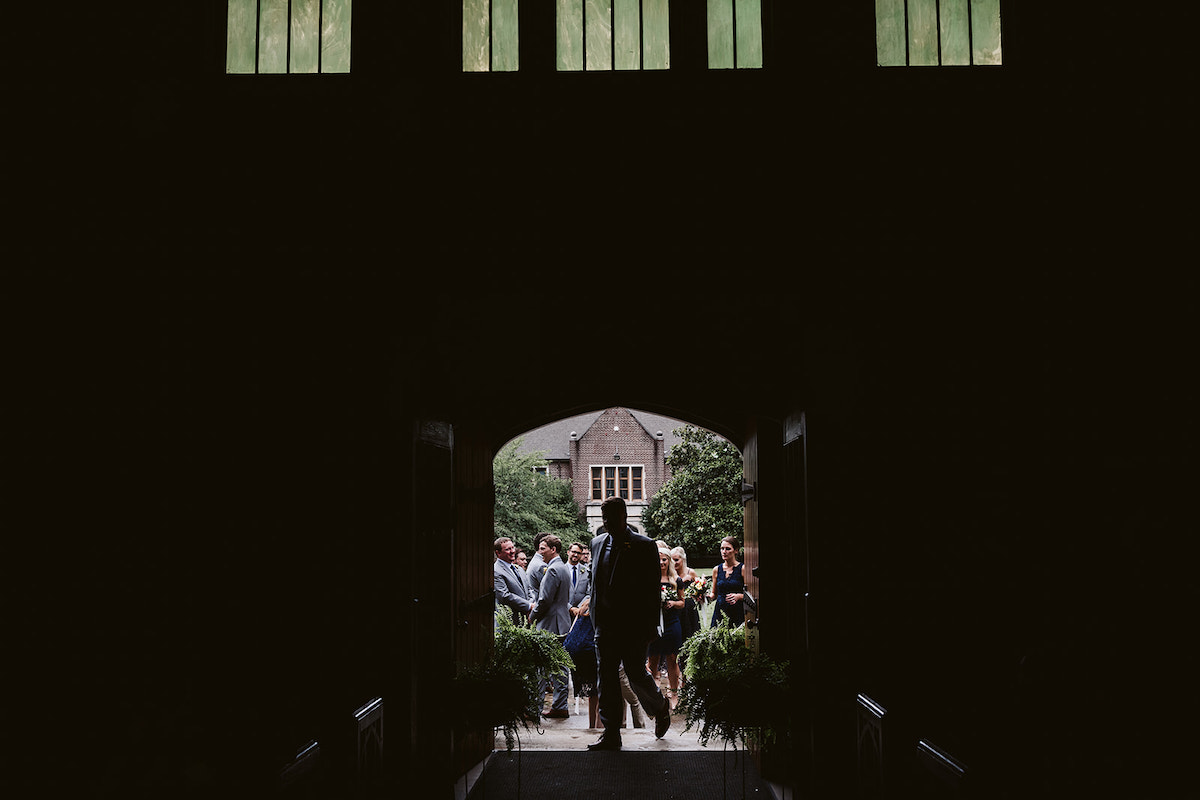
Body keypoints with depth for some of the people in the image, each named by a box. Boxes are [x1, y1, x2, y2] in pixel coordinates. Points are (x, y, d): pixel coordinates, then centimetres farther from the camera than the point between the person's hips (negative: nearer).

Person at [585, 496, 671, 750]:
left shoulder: (644, 546, -5)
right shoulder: (597, 543, 11)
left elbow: (653, 588, -6)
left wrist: (651, 625, -9)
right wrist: (596, 618, 13)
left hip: (634, 625, -5)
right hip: (605, 624, 5)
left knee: (636, 675, -1)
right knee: (607, 679, 4)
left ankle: (661, 708, 28)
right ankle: (611, 734, 10)